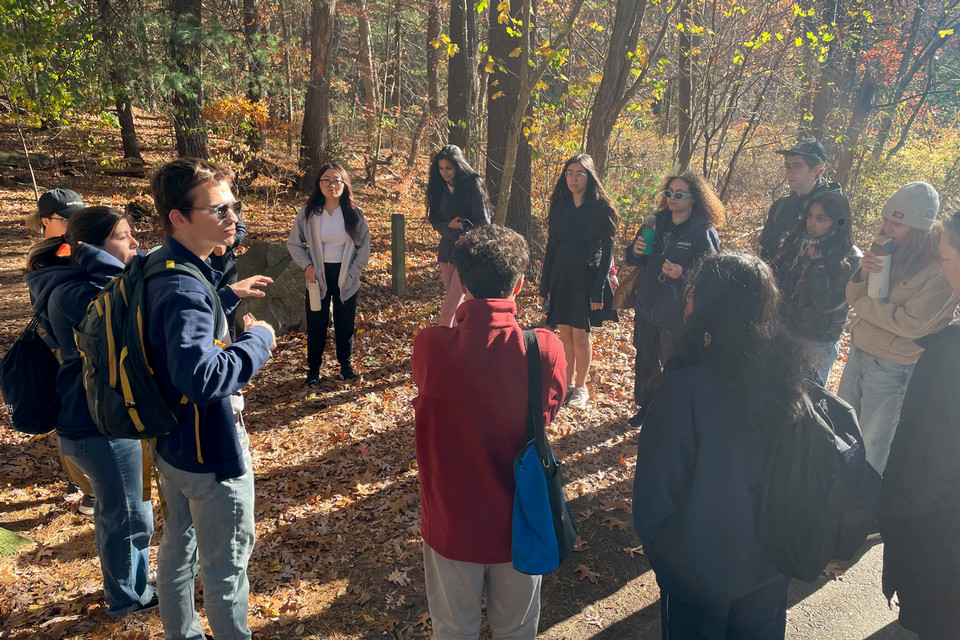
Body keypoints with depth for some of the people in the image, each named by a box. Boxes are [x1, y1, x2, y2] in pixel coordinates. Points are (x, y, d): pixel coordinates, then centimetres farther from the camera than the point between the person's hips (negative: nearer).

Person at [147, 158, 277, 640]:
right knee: (227, 565, 10)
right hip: (210, 453, -10)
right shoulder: (183, 289, -30)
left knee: (178, 546, 25)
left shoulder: (159, 267, 1)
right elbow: (202, 376, -41)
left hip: (173, 444, 10)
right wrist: (258, 340, -26)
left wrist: (227, 295, 15)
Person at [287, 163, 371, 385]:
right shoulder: (308, 213, -7)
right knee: (316, 325, 9)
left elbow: (364, 247, 1)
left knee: (345, 323, 12)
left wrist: (351, 272, -7)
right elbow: (294, 243, 3)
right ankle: (313, 369, 25)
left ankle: (345, 364, 32)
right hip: (318, 276, 0)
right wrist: (307, 265, -10)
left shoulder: (355, 214, -6)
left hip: (345, 278, 0)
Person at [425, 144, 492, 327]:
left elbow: (483, 223, -9)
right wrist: (449, 226, -11)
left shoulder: (472, 185, -9)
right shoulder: (439, 187, 7)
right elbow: (435, 221, 9)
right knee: (457, 305, 11)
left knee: (448, 309, -12)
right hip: (447, 250, 6)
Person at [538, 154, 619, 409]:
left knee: (580, 335, 3)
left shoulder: (601, 209, -9)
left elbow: (607, 253, -9)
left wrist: (598, 291, -14)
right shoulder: (561, 206, 5)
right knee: (565, 333, 8)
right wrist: (544, 286, 7)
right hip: (560, 277, 4)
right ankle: (567, 383, 22)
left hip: (586, 278, -4)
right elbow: (552, 246, 9)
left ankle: (581, 387, 19)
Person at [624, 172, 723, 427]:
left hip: (678, 314, -6)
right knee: (645, 361, 18)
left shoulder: (704, 232, -11)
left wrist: (683, 273, -28)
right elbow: (637, 260, 16)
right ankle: (645, 407, 37)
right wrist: (636, 251, -7)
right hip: (647, 308, 6)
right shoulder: (657, 222, 7)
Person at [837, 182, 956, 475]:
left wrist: (864, 305, -12)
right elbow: (855, 297, 3)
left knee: (871, 445, 11)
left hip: (892, 368, -6)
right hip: (858, 351, 6)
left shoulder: (941, 269, -19)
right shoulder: (890, 251, -1)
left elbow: (911, 323, -25)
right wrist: (863, 274, -18)